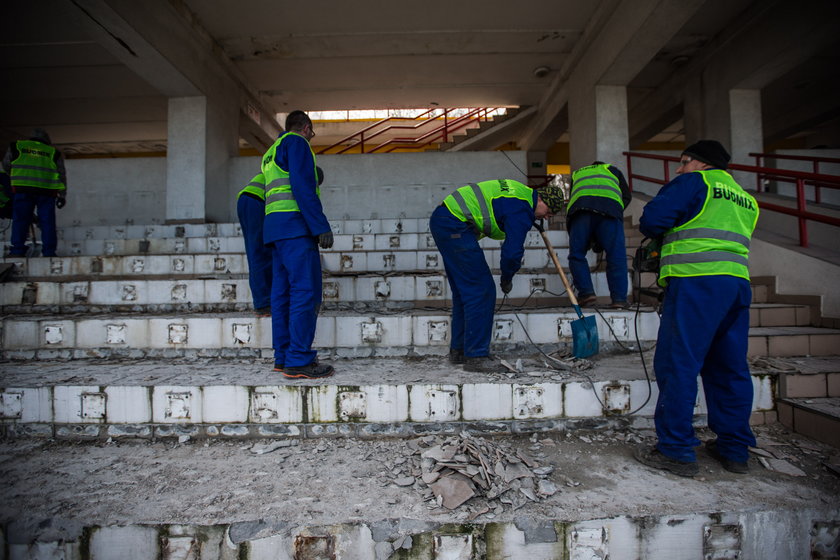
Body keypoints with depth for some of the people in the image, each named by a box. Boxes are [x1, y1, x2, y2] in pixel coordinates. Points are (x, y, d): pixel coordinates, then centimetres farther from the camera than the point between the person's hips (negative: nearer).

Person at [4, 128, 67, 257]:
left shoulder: (16, 146, 17)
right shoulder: (53, 152, 17)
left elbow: (6, 165, 21)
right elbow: (61, 174, 14)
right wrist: (62, 196, 16)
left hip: (22, 188, 0)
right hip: (47, 190, 0)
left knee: (20, 220, 3)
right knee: (47, 222, 2)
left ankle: (18, 250, -3)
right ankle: (49, 252, -1)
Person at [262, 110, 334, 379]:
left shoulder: (272, 152, 30)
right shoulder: (297, 142, 2)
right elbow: (303, 187, -13)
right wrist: (321, 226, -17)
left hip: (274, 226, 10)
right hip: (295, 225, -10)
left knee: (282, 293, 8)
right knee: (305, 292, -12)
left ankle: (283, 357, 12)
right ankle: (299, 360, -13)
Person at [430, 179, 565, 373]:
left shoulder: (521, 191, 18)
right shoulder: (521, 210, -13)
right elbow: (512, 252, -16)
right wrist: (507, 280, 3)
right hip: (455, 226, -11)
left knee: (463, 290, 14)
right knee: (481, 291, -9)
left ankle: (458, 350, 22)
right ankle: (475, 356, -5)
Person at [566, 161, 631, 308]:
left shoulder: (576, 174, 40)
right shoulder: (612, 169, 37)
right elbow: (626, 196, 26)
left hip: (579, 208, 1)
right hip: (611, 206, 0)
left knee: (576, 255, 6)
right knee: (616, 256, 0)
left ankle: (586, 293, -7)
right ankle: (619, 298, -5)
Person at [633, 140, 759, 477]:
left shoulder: (694, 183, 3)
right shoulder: (745, 200, 26)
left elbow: (651, 221, -7)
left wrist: (663, 235, 15)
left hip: (697, 281, -8)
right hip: (738, 282, 8)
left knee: (678, 363, -6)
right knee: (729, 367, 13)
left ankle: (676, 451, -2)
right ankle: (735, 449, 22)